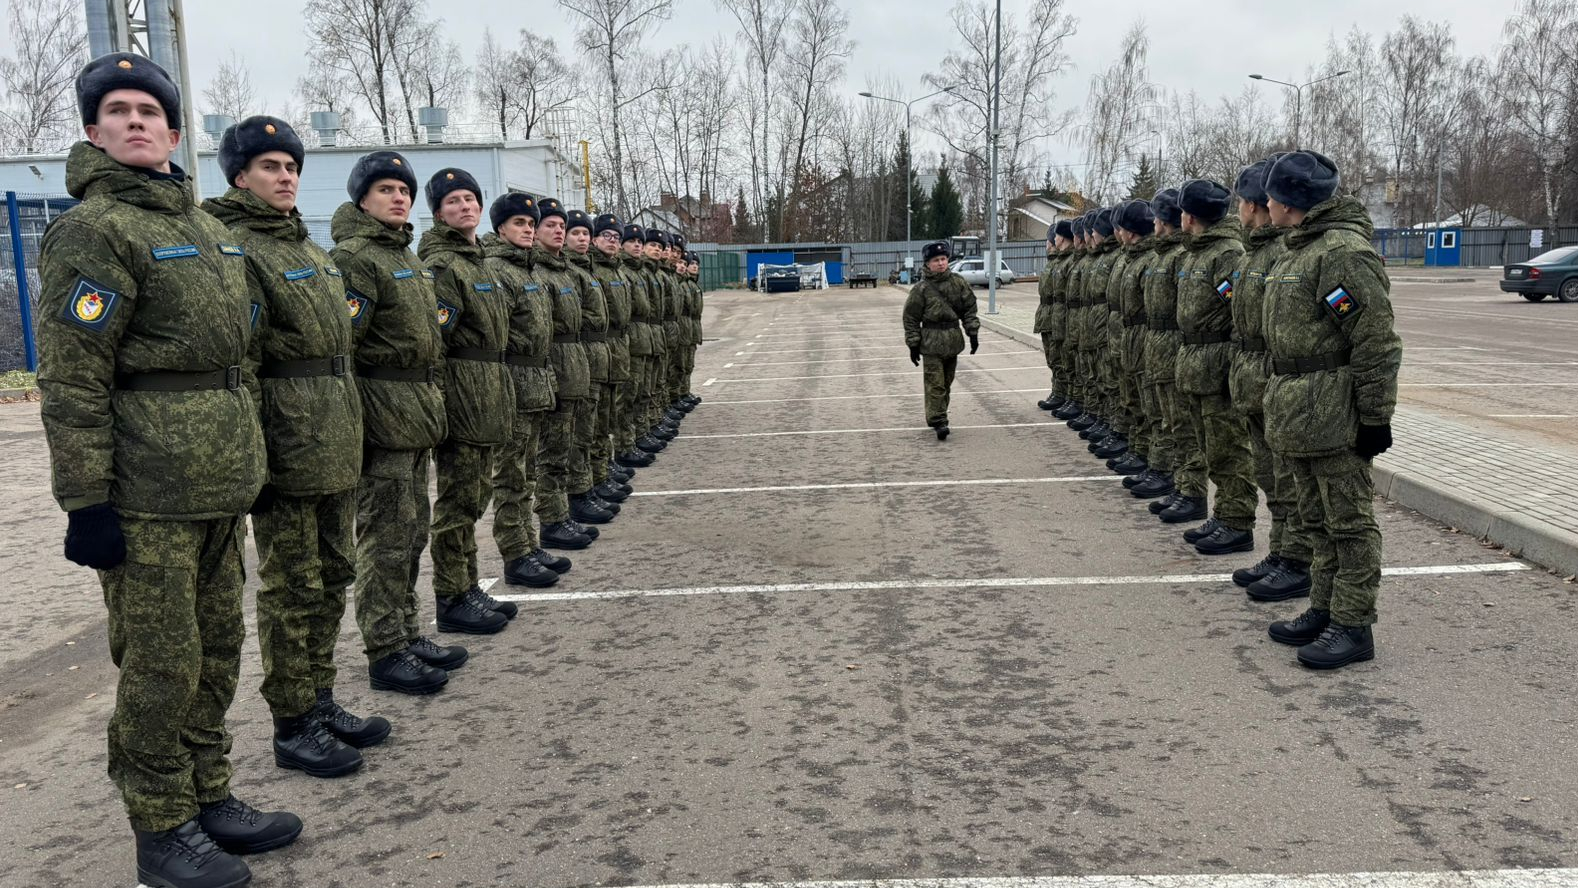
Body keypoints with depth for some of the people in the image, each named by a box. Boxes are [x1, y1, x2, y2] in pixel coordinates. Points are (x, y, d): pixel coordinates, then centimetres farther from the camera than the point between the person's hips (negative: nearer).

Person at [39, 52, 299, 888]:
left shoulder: (202, 223, 16)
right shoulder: (93, 229, -9)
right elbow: (71, 379, -14)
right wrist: (85, 500, -18)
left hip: (217, 484, 8)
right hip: (147, 495, -8)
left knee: (216, 650, 16)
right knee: (161, 667, 1)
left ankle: (210, 798, 30)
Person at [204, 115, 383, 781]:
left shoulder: (308, 247, 18)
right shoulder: (234, 247, -10)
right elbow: (235, 362, -17)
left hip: (337, 441, 9)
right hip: (289, 443, -9)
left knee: (334, 575, 15)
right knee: (293, 587, 0)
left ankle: (320, 700, 28)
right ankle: (292, 726, 12)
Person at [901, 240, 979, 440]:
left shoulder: (958, 283, 4)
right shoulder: (921, 289, -7)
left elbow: (970, 308, 10)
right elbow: (911, 318, -4)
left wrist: (973, 333, 4)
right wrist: (913, 345, -5)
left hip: (953, 340, 4)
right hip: (931, 342, -4)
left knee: (946, 383, 11)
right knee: (935, 383, -9)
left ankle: (936, 417, 23)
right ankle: (938, 421, -9)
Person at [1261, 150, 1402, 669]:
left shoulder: (1344, 251, -17)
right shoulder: (1300, 249, 16)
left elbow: (1376, 343, -21)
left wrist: (1376, 417, -20)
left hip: (1333, 415, -10)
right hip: (1297, 412, 10)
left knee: (1348, 521, -1)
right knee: (1317, 519, 17)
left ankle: (1353, 627, 7)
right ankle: (1325, 611, 27)